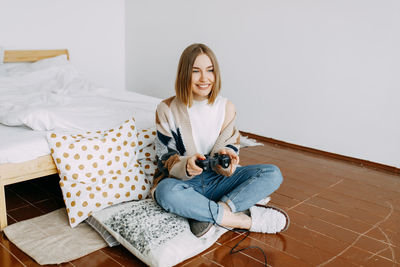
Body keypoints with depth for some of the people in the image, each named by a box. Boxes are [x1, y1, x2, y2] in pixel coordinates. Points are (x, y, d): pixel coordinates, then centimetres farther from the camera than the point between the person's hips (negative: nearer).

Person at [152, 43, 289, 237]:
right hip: (182, 182, -3)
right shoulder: (167, 110, -7)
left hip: (217, 179, 3)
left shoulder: (226, 107, 1)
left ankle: (206, 214, -27)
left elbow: (232, 145, 5)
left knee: (273, 174, -17)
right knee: (166, 192, -40)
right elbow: (166, 159, -7)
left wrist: (226, 155, -21)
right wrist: (185, 166, -31)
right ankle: (243, 219, -26)